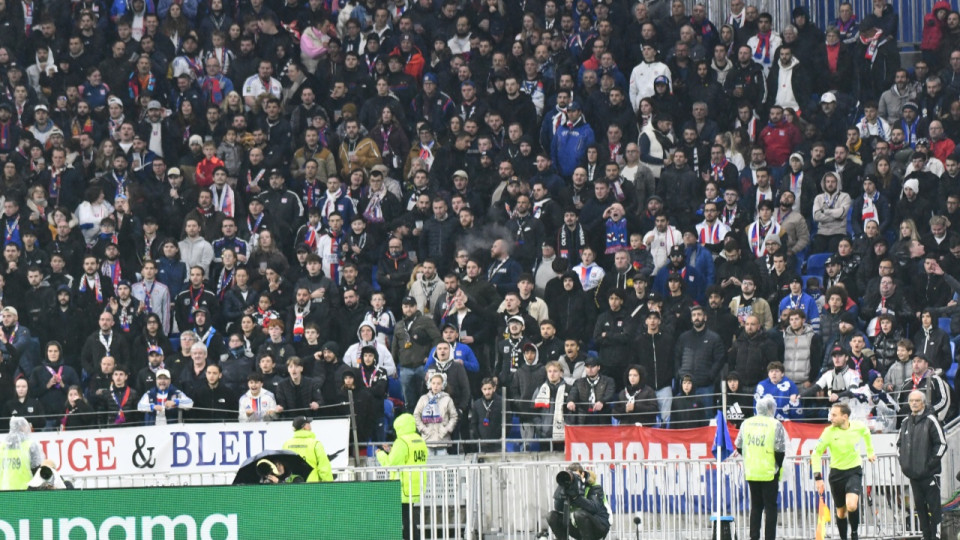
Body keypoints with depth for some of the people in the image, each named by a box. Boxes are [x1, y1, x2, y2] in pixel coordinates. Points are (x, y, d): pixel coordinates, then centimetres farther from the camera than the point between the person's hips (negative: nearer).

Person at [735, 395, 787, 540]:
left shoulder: (746, 423, 4)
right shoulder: (775, 425, -10)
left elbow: (739, 447, 7)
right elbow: (780, 451, -12)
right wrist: (778, 467, 5)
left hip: (751, 473, 4)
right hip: (769, 473, -4)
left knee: (755, 506, 14)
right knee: (770, 507, 3)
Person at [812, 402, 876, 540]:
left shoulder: (858, 427, -10)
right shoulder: (829, 432, -14)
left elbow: (866, 434, 16)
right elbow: (816, 454, -8)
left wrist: (870, 452, 26)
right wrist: (818, 477, -15)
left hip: (855, 471, -1)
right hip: (837, 473, 1)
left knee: (852, 505, -22)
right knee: (841, 511, 9)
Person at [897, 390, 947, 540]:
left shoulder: (930, 420, -5)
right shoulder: (906, 423, 13)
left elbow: (942, 444, -8)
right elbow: (899, 444, 25)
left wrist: (931, 463, -12)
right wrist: (902, 462, 12)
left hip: (929, 473, -6)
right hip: (913, 474, 6)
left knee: (934, 505, -6)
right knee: (920, 505, 10)